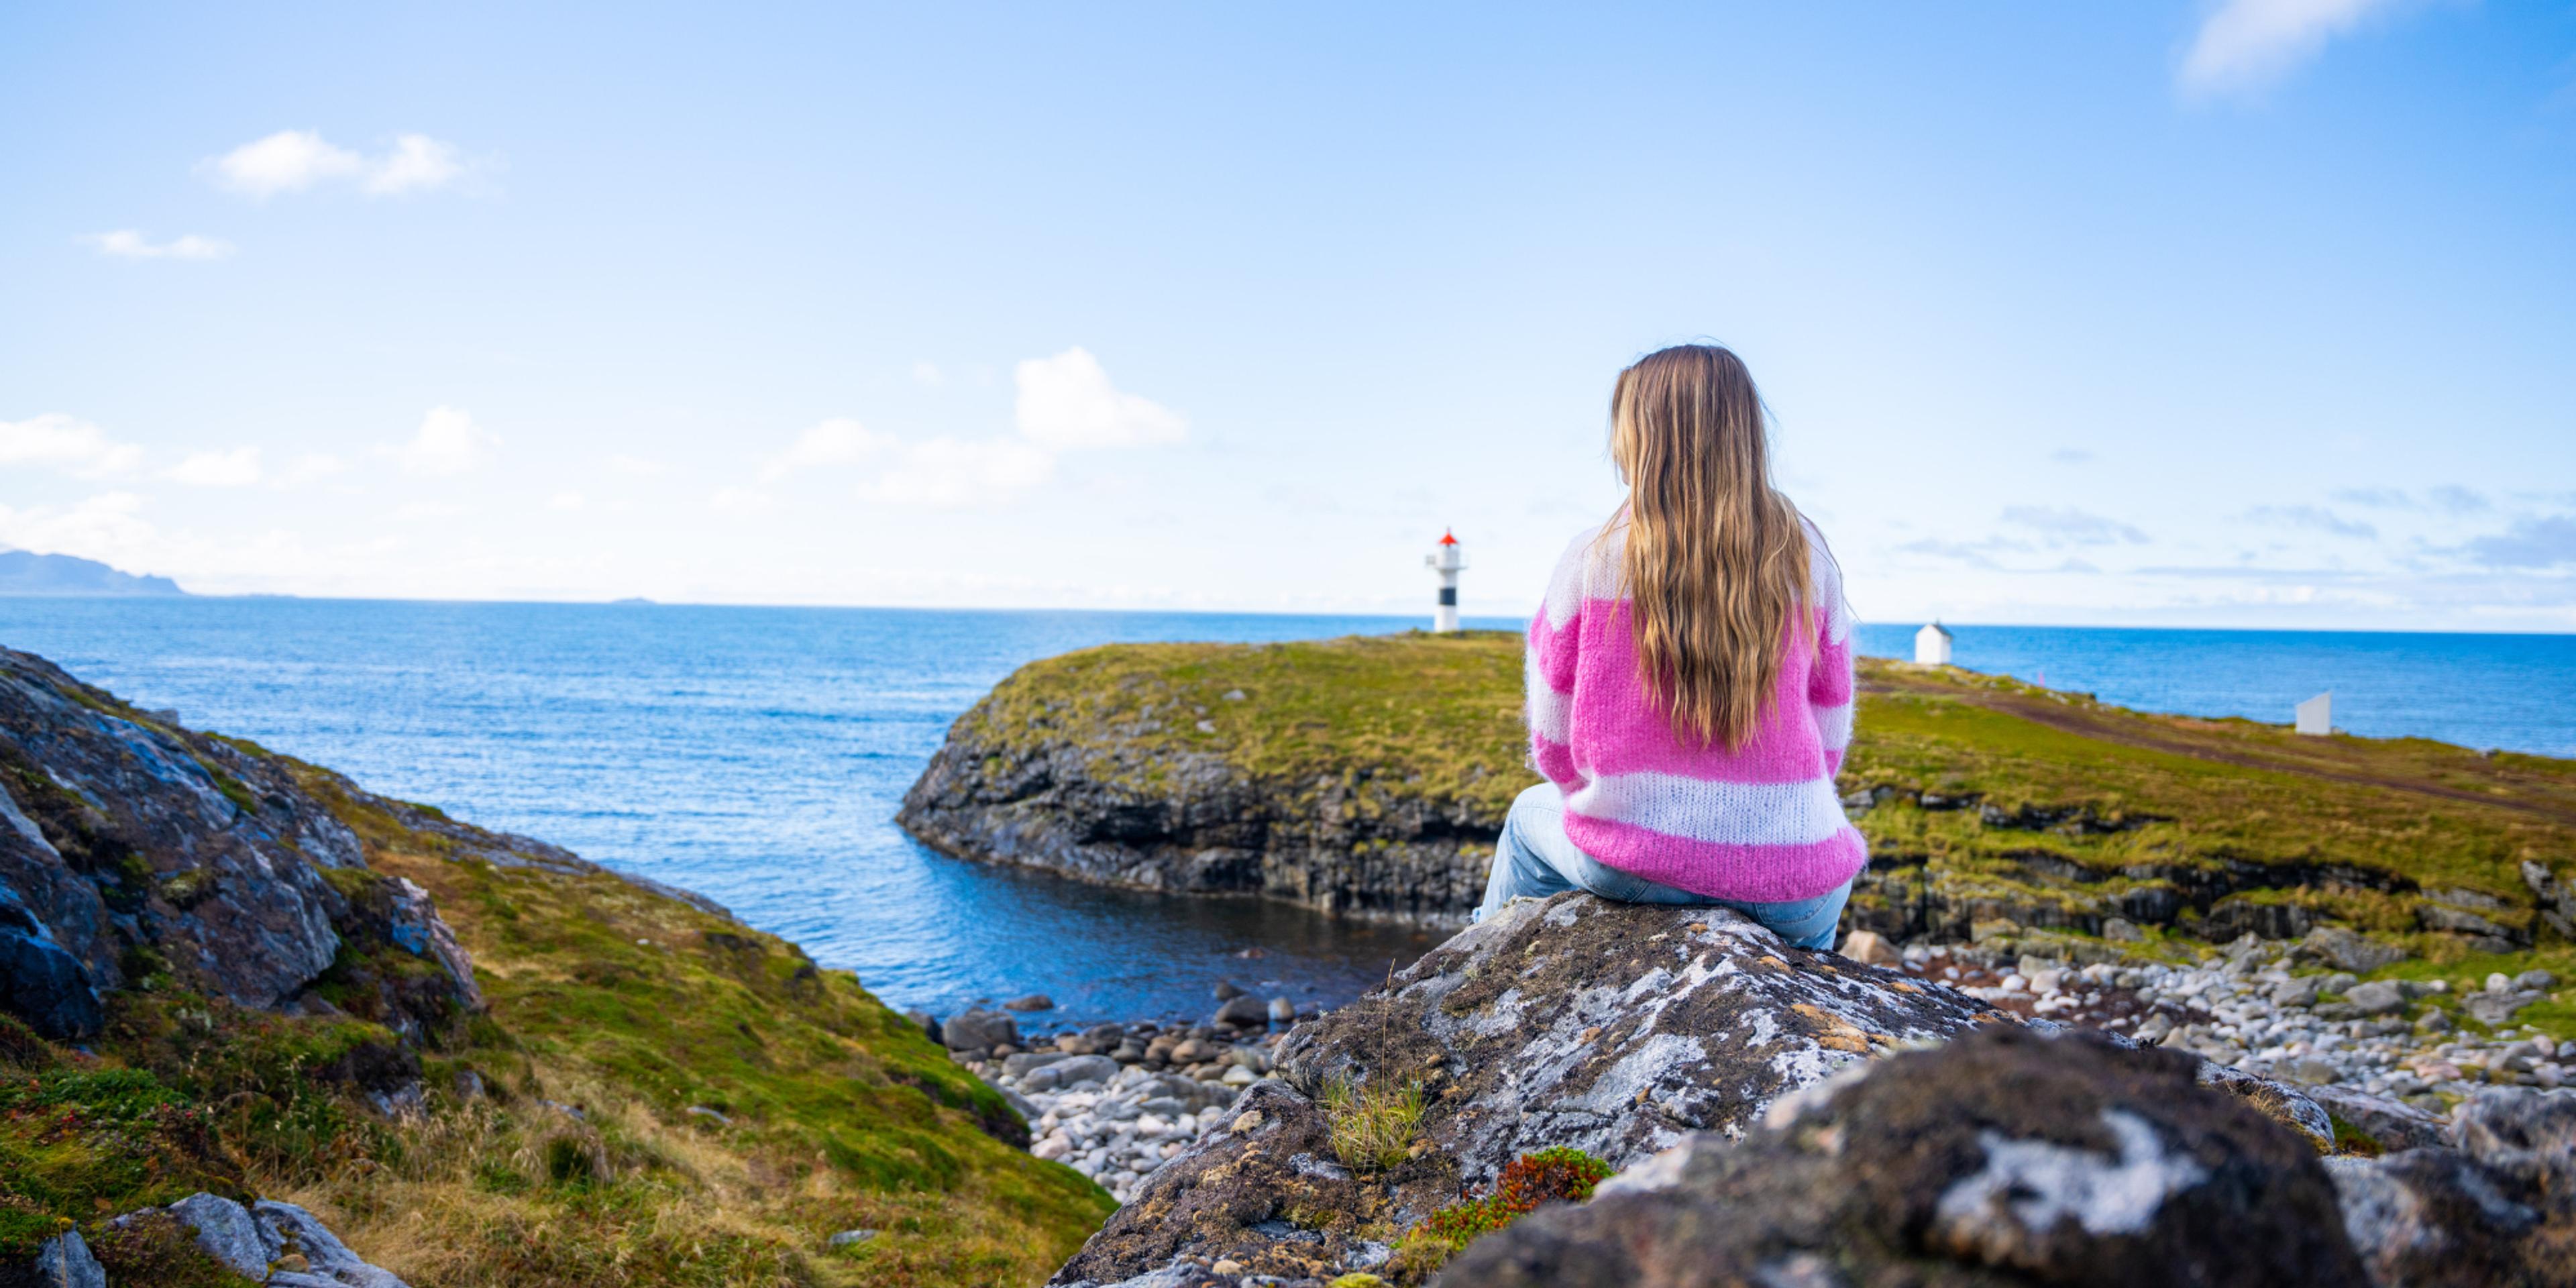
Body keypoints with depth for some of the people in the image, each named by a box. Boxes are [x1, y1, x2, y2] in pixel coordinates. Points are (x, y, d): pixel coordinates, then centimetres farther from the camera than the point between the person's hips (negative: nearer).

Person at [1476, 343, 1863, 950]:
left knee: (1532, 814, 34)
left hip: (1630, 869, -1)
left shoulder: (1593, 559, -6)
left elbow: (1554, 745, 0)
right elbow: (1830, 743, 5)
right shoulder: (1806, 558, -1)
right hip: (1789, 896, 1)